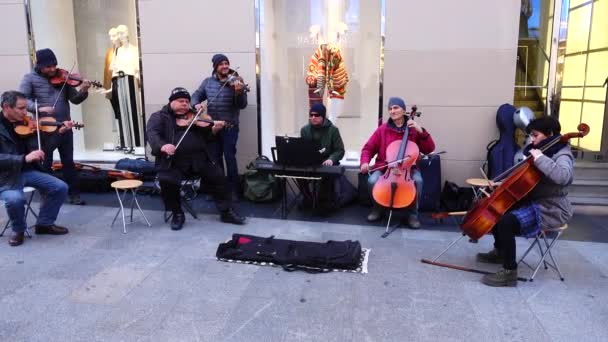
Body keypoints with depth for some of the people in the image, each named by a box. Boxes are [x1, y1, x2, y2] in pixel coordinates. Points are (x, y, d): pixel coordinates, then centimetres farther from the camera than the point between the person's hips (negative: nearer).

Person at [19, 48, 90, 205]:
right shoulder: (30, 78, 0)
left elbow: (75, 99, 4)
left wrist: (83, 91, -16)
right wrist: (38, 108, -24)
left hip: (65, 127, 2)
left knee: (68, 161, 10)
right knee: (45, 163, 9)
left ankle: (74, 194, 19)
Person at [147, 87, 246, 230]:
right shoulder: (159, 117, 9)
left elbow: (207, 134, 12)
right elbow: (152, 134, -8)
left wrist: (214, 128, -13)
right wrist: (162, 146, -30)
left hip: (198, 158, 3)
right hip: (173, 162, -2)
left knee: (218, 177, -12)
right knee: (167, 181, -28)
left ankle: (227, 212, 3)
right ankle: (177, 214, -4)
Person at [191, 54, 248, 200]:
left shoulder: (236, 81, -5)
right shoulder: (208, 82, 7)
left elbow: (242, 105, -12)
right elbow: (197, 95, 14)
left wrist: (239, 92, -32)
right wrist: (196, 104, -9)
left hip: (230, 126, -4)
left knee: (229, 157, -3)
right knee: (215, 157, 12)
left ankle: (233, 190, 8)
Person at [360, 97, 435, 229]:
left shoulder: (413, 129, 2)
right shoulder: (382, 129, 3)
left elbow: (429, 149, -3)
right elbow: (368, 148, 5)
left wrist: (421, 131, -15)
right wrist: (365, 162, -15)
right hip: (385, 167, 1)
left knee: (418, 180, -31)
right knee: (372, 181, -28)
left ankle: (413, 213, -8)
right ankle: (377, 209, 2)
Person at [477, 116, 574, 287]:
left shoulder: (562, 155, -16)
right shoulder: (546, 151, 13)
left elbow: (563, 176, -42)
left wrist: (540, 158, -33)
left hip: (550, 211, -10)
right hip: (534, 201, 10)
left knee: (506, 221, -30)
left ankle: (509, 272, -19)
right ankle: (499, 251, 29)